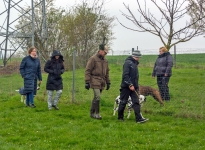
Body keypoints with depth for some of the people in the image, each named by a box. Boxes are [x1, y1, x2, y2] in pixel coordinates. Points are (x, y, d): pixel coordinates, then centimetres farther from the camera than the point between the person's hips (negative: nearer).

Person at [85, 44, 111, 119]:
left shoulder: (105, 60, 16)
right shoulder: (93, 59, -6)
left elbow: (107, 72, 25)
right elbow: (87, 71, -8)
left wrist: (108, 82, 20)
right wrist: (87, 82, -13)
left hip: (102, 82, 7)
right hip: (95, 81, -7)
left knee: (96, 98, 9)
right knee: (97, 97, -14)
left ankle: (92, 113, 17)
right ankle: (96, 113, -6)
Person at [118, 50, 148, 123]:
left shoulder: (135, 63, 15)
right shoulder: (128, 63, -13)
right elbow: (125, 75, -20)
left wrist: (136, 86, 17)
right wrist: (130, 85, -23)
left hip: (134, 87, 8)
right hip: (126, 87, -8)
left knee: (136, 102, -1)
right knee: (123, 102, 4)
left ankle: (139, 118, -6)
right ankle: (120, 117, 17)